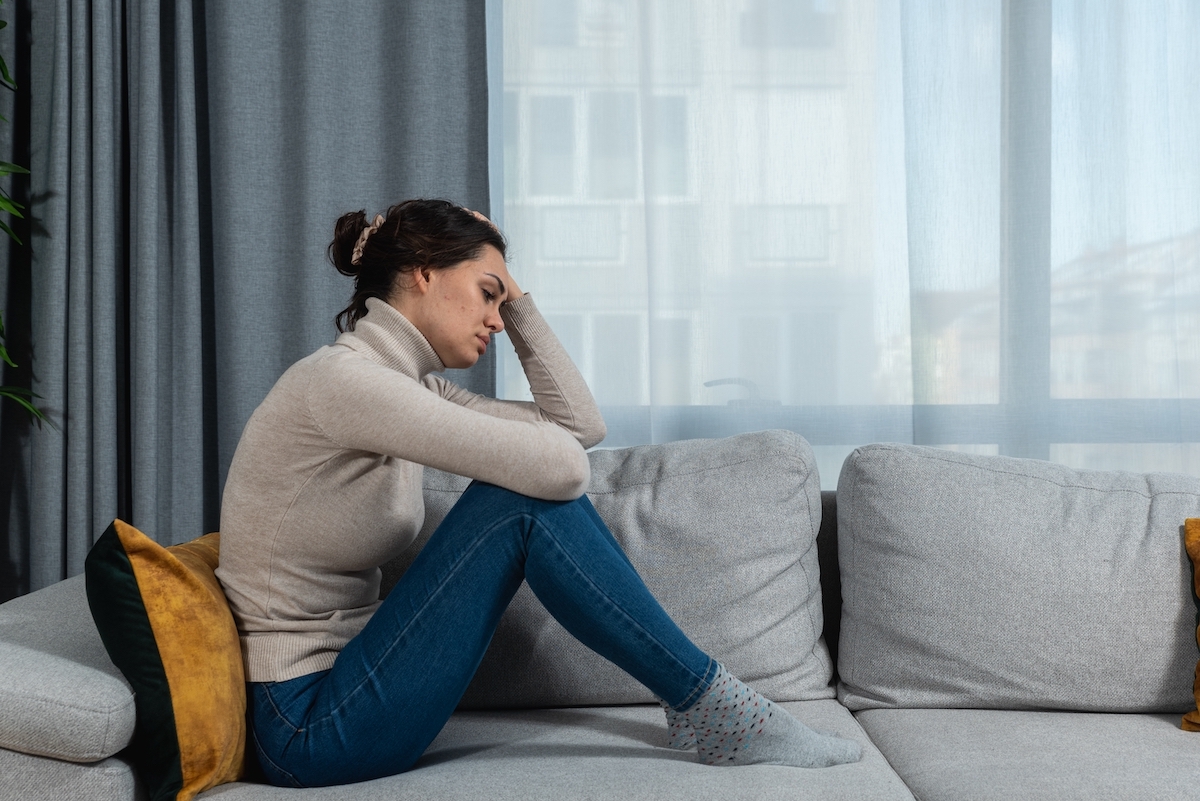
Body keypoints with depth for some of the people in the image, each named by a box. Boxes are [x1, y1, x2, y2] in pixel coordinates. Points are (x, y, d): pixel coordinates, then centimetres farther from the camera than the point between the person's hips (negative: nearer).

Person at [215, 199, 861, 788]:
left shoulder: (412, 388, 9)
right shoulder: (340, 378, -21)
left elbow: (580, 424, 7)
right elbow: (561, 465, -28)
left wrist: (517, 301, 6)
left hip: (343, 683, 9)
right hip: (308, 728, -9)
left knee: (540, 493, -3)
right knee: (527, 499, -21)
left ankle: (701, 700, 4)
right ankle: (714, 710, -9)